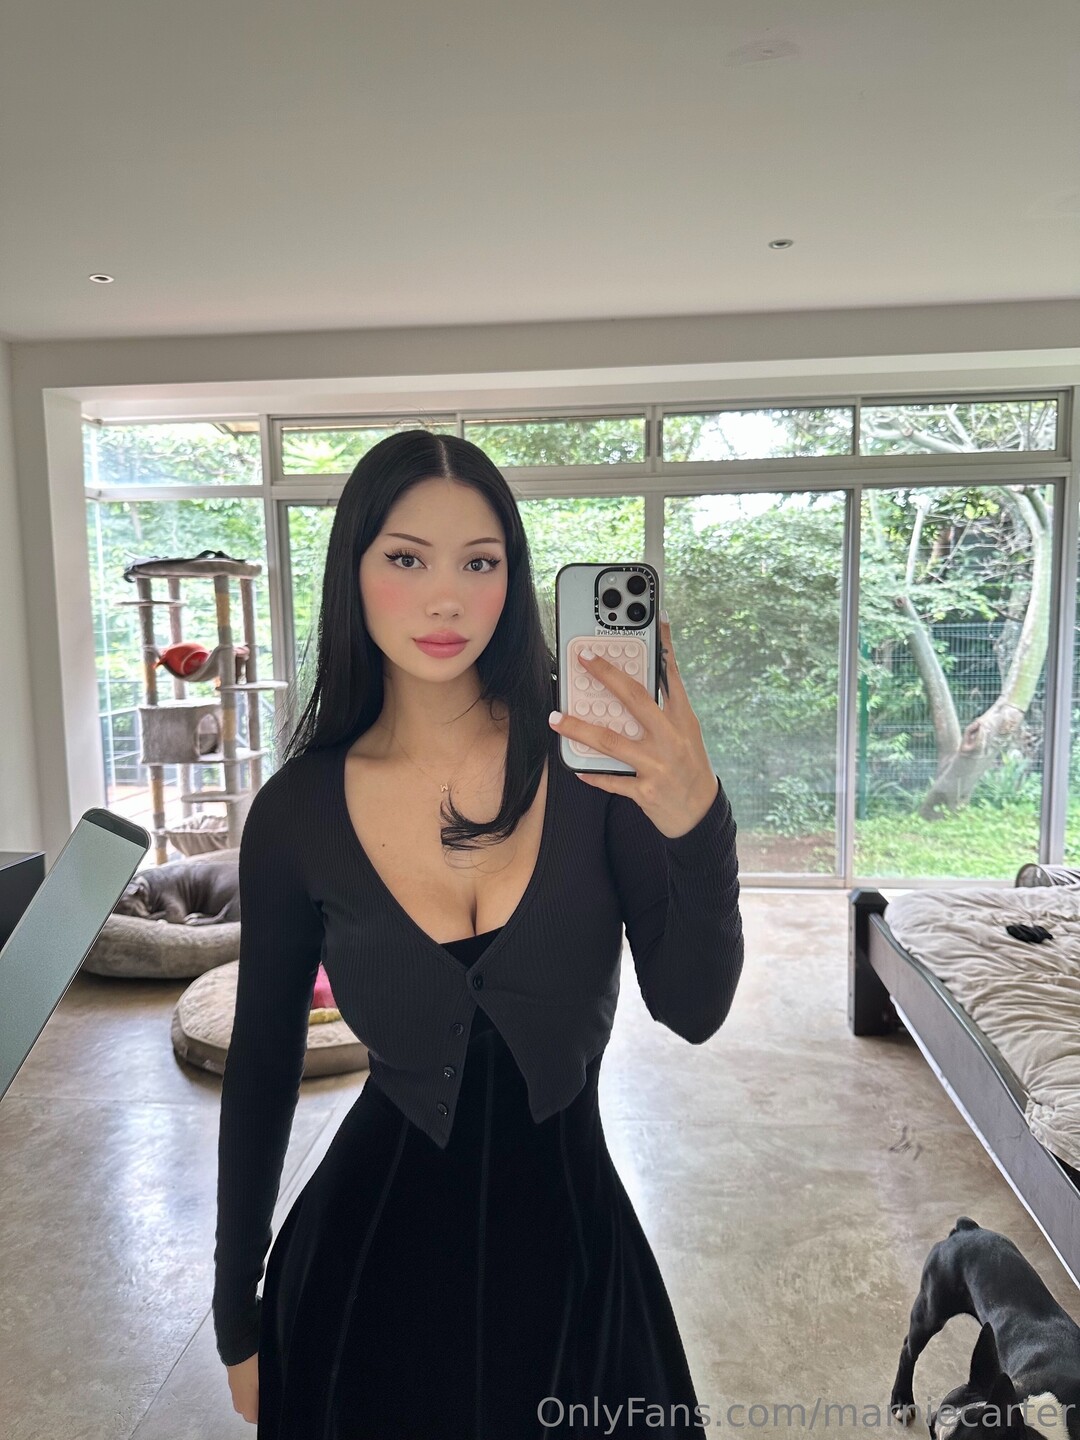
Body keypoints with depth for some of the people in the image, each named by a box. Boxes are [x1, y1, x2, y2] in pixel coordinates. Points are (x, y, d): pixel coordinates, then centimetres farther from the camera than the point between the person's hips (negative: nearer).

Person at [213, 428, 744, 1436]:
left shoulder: (595, 756, -13)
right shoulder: (297, 810, -11)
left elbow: (693, 1009, -16)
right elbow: (262, 1069, -2)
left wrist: (696, 820, -35)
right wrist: (239, 1318, 7)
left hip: (573, 1236, 1)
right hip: (377, 1249, 0)